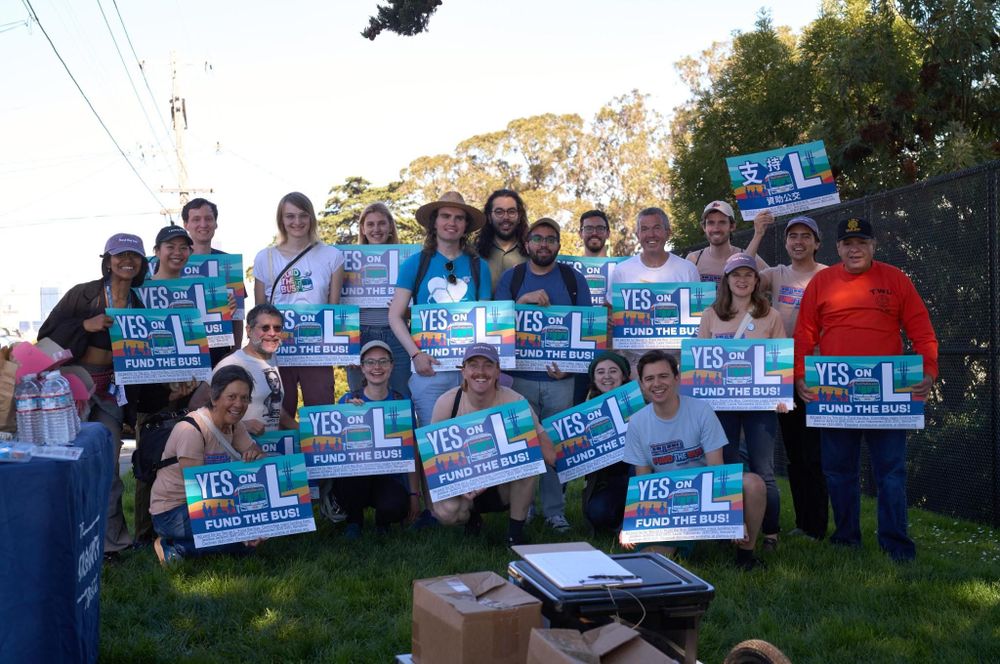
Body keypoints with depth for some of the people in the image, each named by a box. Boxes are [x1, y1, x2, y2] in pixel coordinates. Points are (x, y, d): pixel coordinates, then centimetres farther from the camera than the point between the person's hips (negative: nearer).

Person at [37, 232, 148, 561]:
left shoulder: (138, 305, 11)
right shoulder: (83, 294, -2)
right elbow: (47, 334, -5)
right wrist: (85, 325, -17)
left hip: (112, 391, 4)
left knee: (107, 466, 4)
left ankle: (110, 539, 14)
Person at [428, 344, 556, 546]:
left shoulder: (514, 402, -18)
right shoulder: (447, 402, -15)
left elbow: (549, 455, -21)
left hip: (505, 485, 0)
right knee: (446, 511, -32)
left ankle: (516, 530, -10)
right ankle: (470, 516, 9)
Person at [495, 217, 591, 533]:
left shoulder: (574, 279, 9)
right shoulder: (511, 278, 10)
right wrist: (523, 301, -14)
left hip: (560, 377, 0)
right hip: (520, 375, 1)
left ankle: (555, 510, 7)